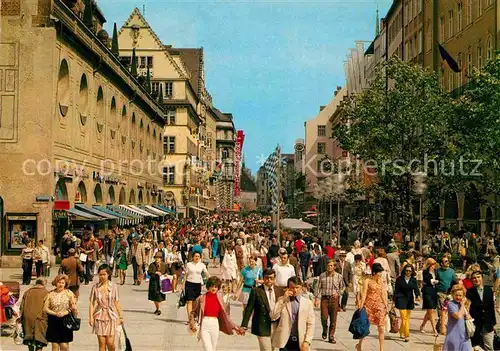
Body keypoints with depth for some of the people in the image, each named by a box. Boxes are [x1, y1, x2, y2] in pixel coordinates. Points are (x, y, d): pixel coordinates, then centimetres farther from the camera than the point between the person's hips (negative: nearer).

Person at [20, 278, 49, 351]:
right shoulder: (46, 293, -2)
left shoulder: (27, 292, 11)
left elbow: (22, 307, 11)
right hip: (40, 319, -4)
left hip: (28, 318, 4)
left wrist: (21, 318, 16)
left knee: (29, 340, 17)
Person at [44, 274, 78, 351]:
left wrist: (64, 313, -14)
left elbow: (73, 307, 1)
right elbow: (45, 308, 1)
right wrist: (55, 313, -12)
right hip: (53, 322, 1)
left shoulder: (69, 293, 2)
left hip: (65, 321, -1)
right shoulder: (51, 294, 3)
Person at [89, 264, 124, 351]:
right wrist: (91, 317, -6)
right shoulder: (95, 287, 1)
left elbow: (116, 302, 6)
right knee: (101, 342, 1)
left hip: (111, 315, 0)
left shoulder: (113, 286, 1)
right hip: (99, 317, 1)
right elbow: (91, 303, 2)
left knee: (110, 342, -5)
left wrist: (121, 316, 8)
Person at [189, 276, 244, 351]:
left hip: (215, 325, 3)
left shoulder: (219, 299, 4)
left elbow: (224, 315, 12)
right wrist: (193, 325, -9)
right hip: (204, 325, -3)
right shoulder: (201, 298, -4)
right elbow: (192, 313, 5)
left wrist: (234, 327, 9)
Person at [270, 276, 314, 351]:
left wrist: (307, 341, -8)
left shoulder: (307, 302, 4)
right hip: (285, 342, 0)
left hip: (300, 342, 0)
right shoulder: (281, 300, 6)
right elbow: (273, 317, -7)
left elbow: (311, 324, 2)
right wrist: (283, 299, -10)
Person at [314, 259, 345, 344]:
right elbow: (318, 288, 6)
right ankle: (324, 330, 25)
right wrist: (317, 299, -1)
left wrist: (338, 293, -3)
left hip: (334, 299, 0)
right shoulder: (322, 276, 3)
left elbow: (343, 287, 14)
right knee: (324, 317, -6)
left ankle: (331, 337, 12)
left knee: (333, 319, 2)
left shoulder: (339, 276, 2)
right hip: (324, 298, 0)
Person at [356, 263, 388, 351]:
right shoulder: (367, 281, -5)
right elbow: (363, 294, -9)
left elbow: (383, 294, 14)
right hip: (369, 305, -4)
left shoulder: (381, 281, 10)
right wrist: (361, 306, -15)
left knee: (381, 328, -4)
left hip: (379, 306, 4)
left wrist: (386, 306, 10)